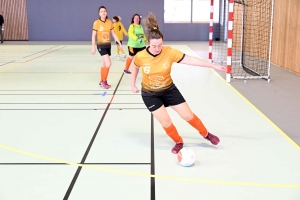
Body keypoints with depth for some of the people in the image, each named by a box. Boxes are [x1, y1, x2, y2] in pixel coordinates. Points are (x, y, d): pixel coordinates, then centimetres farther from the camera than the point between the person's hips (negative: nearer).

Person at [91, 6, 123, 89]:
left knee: (104, 64, 12)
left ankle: (101, 82, 25)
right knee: (108, 64, -16)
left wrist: (119, 43, 7)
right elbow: (93, 35, -8)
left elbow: (113, 33, 10)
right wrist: (93, 47, -11)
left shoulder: (109, 22, 2)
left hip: (108, 45, 5)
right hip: (101, 45, -5)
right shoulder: (96, 22, -10)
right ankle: (104, 81, 2)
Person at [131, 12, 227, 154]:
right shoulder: (140, 56, -21)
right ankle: (178, 142, 26)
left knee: (188, 115, 5)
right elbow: (135, 67, 3)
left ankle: (206, 134, 32)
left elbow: (191, 60, -20)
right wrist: (133, 84, 8)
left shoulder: (170, 52, -22)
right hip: (150, 94, -1)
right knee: (166, 122, -4)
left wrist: (214, 66, -19)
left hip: (168, 89, 1)